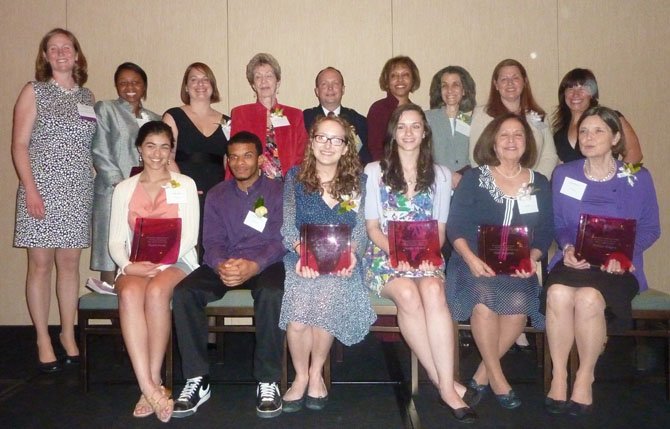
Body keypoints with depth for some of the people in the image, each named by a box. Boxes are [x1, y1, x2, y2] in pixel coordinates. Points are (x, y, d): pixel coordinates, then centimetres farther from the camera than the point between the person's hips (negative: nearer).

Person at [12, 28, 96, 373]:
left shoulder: (87, 97, 13)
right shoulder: (34, 92, 2)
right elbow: (19, 145, -3)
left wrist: (100, 182, 5)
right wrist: (30, 189, -12)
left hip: (78, 191, 3)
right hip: (42, 190, -3)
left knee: (70, 263, 7)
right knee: (41, 264, 1)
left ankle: (68, 334, 19)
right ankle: (43, 340, 11)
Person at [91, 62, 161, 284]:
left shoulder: (154, 119, 21)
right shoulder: (105, 109, 8)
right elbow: (100, 153, -1)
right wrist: (121, 185, -11)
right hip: (113, 193, -4)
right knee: (111, 260, -6)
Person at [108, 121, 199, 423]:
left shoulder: (185, 184, 10)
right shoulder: (124, 189, 16)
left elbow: (190, 236, 0)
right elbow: (115, 241, 9)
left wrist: (161, 263, -14)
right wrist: (127, 265, -12)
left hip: (176, 262, -1)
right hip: (135, 266, 2)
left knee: (156, 290, -36)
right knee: (130, 293, -34)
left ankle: (153, 383, -26)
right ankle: (150, 388, -36)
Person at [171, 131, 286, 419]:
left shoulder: (276, 191, 6)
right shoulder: (216, 196, 16)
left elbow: (279, 239, -5)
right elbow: (212, 240, 5)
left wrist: (253, 266, -25)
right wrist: (220, 265, -19)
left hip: (264, 263, -3)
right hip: (224, 264, 3)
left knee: (271, 293, -37)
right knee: (183, 292, -25)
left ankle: (267, 381, -23)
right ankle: (197, 380, -17)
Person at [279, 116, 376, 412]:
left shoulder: (357, 180, 10)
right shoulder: (295, 177, 9)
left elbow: (360, 231, 5)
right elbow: (287, 228, 3)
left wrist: (351, 253, -17)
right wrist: (303, 252, -17)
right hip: (301, 259, 0)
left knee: (326, 301, -30)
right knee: (298, 309, -28)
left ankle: (316, 372, -3)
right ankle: (301, 375, -1)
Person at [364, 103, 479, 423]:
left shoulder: (440, 175, 15)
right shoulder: (375, 171, 9)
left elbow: (439, 229, 11)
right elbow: (372, 227, 3)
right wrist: (396, 253, -15)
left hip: (426, 257, 2)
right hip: (384, 255, -1)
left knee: (432, 290, -34)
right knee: (408, 294, -34)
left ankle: (445, 385, -34)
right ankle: (447, 384, -26)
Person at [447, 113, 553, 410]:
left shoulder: (539, 184, 13)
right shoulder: (474, 178, 5)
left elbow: (544, 233, 9)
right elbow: (455, 226, -2)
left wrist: (531, 258, -11)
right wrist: (471, 258, -17)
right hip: (475, 261, -2)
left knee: (519, 304, -28)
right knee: (485, 300, -31)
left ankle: (482, 374, -6)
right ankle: (497, 378, -9)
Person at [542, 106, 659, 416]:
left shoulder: (637, 178, 4)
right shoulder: (563, 174, 9)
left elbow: (650, 228, 5)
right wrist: (567, 248, -8)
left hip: (618, 265, -2)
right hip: (573, 260, 2)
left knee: (588, 298, -34)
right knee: (558, 293, -33)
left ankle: (585, 377, -11)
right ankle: (558, 375, -15)